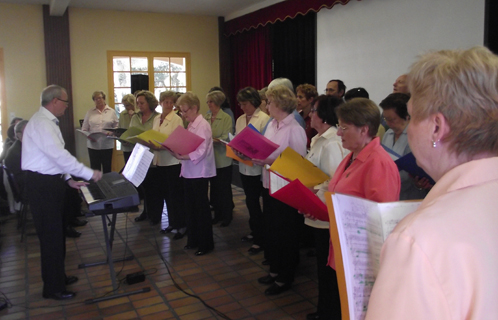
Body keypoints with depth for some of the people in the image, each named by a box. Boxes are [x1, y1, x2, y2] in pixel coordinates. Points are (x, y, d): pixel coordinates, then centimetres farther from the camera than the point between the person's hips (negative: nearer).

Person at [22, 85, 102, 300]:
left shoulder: (47, 122, 13)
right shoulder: (41, 123, -20)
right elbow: (60, 156, -27)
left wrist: (67, 180, 12)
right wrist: (89, 174, -21)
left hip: (49, 182, 10)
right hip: (42, 185, -10)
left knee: (57, 232, 19)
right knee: (51, 235, -1)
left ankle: (58, 277, 35)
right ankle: (53, 288, 13)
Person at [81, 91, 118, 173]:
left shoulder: (111, 111, 7)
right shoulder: (90, 112, 9)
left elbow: (116, 126, 6)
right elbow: (84, 129, 8)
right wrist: (88, 136, -11)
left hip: (107, 145, 0)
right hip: (93, 145, 1)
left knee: (107, 169, 5)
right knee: (95, 169, -1)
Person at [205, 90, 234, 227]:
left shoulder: (226, 118, -9)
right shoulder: (205, 118, 5)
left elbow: (225, 138, -17)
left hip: (223, 160, -5)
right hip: (210, 159, 5)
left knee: (224, 189, 5)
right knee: (214, 187, 14)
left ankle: (227, 215, 19)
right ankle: (217, 214, 27)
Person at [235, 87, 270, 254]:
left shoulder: (264, 119, -11)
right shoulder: (240, 119, 11)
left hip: (256, 167, -7)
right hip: (244, 166, 7)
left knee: (252, 202, -3)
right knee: (251, 201, 16)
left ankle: (260, 239, 11)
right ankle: (255, 232, 32)